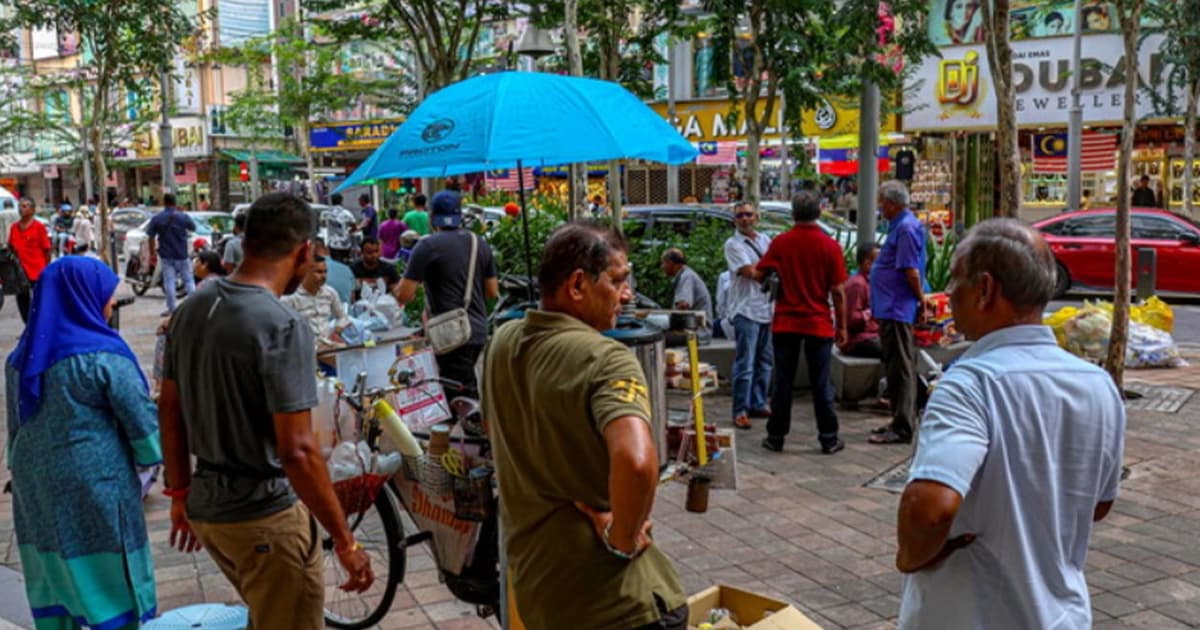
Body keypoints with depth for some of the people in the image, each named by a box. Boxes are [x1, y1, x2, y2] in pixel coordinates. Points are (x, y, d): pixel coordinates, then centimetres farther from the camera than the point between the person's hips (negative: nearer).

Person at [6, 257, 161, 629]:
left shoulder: (23, 355, 5)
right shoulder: (103, 356, -16)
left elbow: (16, 424, 13)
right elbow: (142, 421, -11)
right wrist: (155, 458, 7)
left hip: (36, 485, 7)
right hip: (95, 485, -7)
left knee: (54, 581, 16)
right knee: (112, 588, 5)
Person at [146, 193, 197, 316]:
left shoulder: (156, 218, -5)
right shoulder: (183, 216, -7)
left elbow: (150, 237, -4)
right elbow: (193, 228, 11)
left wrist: (152, 253, 6)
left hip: (166, 255, 0)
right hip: (182, 255, 0)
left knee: (169, 282, 3)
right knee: (188, 280, 7)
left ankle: (171, 308, 3)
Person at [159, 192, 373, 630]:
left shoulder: (192, 309, 2)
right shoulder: (283, 327, -22)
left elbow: (169, 413, 10)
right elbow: (297, 451, -24)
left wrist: (180, 494, 21)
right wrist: (345, 541, -17)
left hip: (206, 507, 8)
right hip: (265, 516, -8)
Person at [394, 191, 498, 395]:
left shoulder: (428, 246, -10)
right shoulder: (479, 243, 9)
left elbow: (403, 296, -12)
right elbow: (493, 292, 14)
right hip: (479, 330, 7)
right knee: (466, 388, 19)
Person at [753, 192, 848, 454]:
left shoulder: (780, 243, -3)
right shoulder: (830, 246, -6)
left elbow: (758, 274, 6)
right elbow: (837, 291, -5)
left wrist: (747, 270, 29)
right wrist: (841, 326, 3)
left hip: (785, 324, 1)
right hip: (819, 324, -1)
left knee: (783, 382, 8)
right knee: (821, 384, 5)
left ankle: (776, 437, 13)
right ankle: (828, 439, 11)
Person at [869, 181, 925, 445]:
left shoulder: (906, 228, -17)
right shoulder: (902, 225, 15)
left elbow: (911, 272, -21)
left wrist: (921, 300, -10)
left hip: (897, 308, -11)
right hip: (893, 308, 11)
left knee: (900, 368, -6)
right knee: (899, 367, 16)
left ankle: (902, 428, -1)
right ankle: (902, 421, 25)